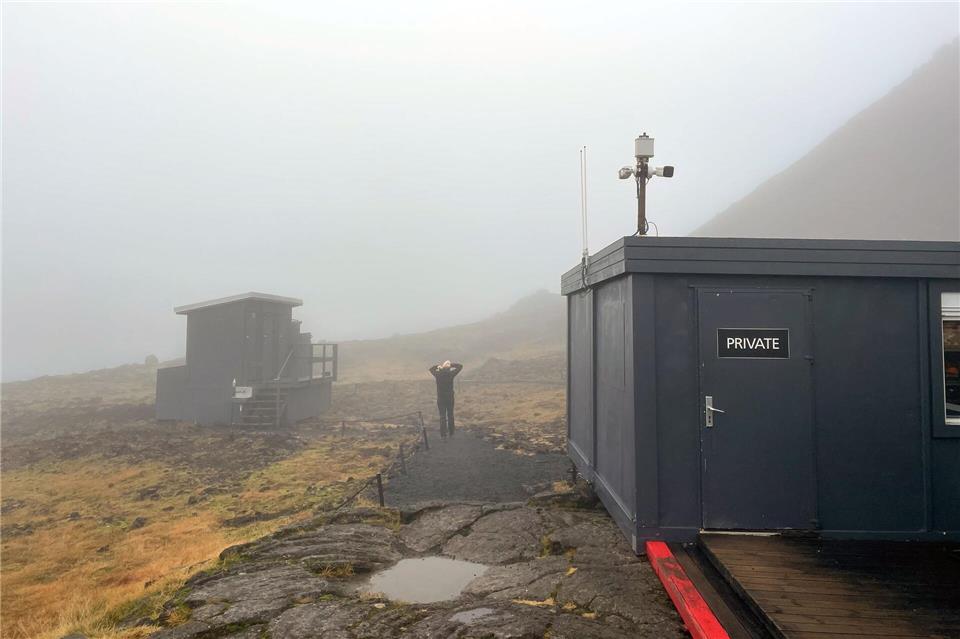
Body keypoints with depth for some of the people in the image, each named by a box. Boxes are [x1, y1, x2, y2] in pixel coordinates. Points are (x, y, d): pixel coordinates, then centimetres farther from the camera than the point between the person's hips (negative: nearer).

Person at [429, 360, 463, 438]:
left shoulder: (437, 374, -8)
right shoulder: (451, 374, -12)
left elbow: (431, 368, 13)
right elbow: (460, 366, -1)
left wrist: (439, 365, 7)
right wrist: (451, 364, 0)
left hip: (440, 399, 1)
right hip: (450, 398, -1)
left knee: (442, 416, 9)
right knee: (450, 416, 12)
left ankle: (443, 434, 11)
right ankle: (451, 433, 18)